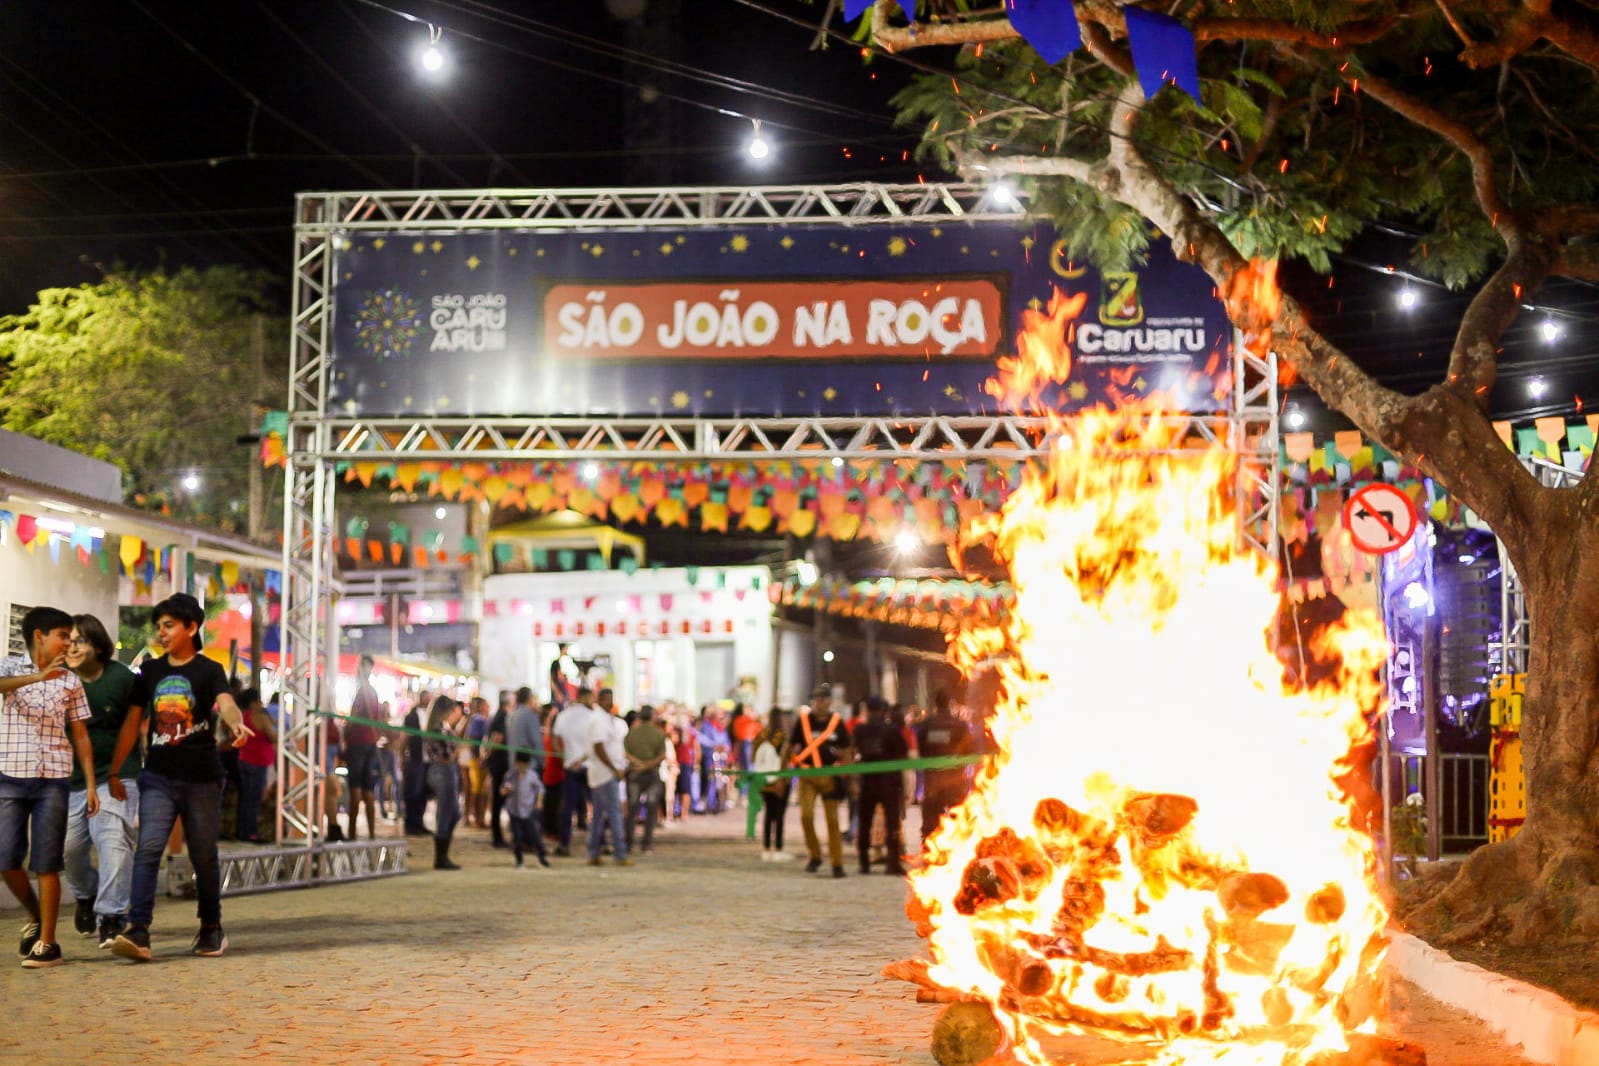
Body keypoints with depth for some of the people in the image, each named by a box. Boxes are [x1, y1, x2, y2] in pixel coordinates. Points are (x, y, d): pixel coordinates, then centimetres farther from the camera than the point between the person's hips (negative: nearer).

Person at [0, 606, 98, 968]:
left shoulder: (70, 681, 8)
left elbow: (80, 735, 11)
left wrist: (91, 784, 4)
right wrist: (38, 677, -37)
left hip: (53, 779, 1)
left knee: (46, 863, -2)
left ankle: (47, 942, 3)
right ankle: (35, 917, 25)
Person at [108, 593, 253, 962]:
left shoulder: (209, 671, -3)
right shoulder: (151, 671, 9)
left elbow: (226, 704, -22)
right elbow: (133, 721, 13)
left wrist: (237, 724, -46)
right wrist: (114, 771, 10)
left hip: (202, 779, -2)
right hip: (158, 778, 2)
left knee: (204, 857, 7)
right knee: (148, 849, -14)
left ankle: (211, 930, 25)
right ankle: (137, 932, -21)